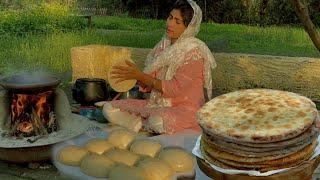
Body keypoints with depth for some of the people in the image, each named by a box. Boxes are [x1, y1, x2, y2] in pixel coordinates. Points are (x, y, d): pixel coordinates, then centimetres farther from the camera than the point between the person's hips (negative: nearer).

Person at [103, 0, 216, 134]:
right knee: (110, 108, -5)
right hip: (157, 104, 7)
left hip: (184, 109, -6)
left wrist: (140, 76, -20)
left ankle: (144, 126, -6)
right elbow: (149, 86, 8)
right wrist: (134, 75, -12)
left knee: (158, 121, -39)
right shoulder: (163, 46, 7)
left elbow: (175, 89, -19)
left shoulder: (194, 51, -13)